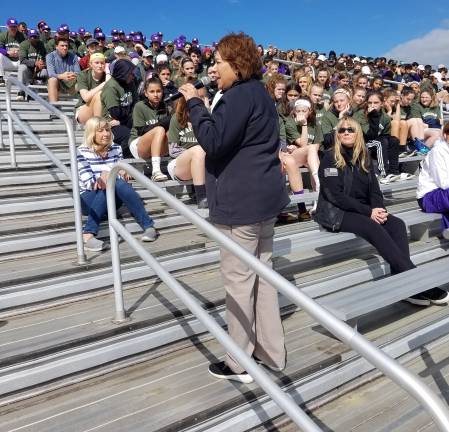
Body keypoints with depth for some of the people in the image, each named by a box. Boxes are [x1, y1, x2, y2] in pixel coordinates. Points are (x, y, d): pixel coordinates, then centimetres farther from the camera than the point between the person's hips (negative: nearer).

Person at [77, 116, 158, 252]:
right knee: (108, 186, -35)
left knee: (120, 184, -31)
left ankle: (148, 226, -33)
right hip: (89, 199, -2)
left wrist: (122, 174, -22)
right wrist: (101, 179, -35)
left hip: (112, 199, 3)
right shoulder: (81, 152, -4)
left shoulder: (116, 149, 8)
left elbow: (122, 176, 2)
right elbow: (88, 182, -14)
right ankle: (88, 235, -44)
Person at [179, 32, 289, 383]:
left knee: (238, 279, -1)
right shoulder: (259, 93, 18)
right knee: (262, 273, 15)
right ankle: (271, 352, 26)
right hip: (264, 196, 10)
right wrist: (202, 106, 12)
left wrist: (194, 102, -12)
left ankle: (239, 363, 12)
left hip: (242, 202, -10)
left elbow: (213, 141, -22)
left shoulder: (240, 95, -14)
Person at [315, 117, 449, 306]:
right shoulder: (330, 158, -7)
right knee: (374, 228, -32)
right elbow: (336, 195, -15)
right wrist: (369, 211, -18)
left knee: (397, 224, -20)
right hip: (336, 213, -6)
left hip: (363, 211, 6)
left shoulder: (363, 157, 13)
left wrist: (379, 209, -12)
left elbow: (374, 188, 10)